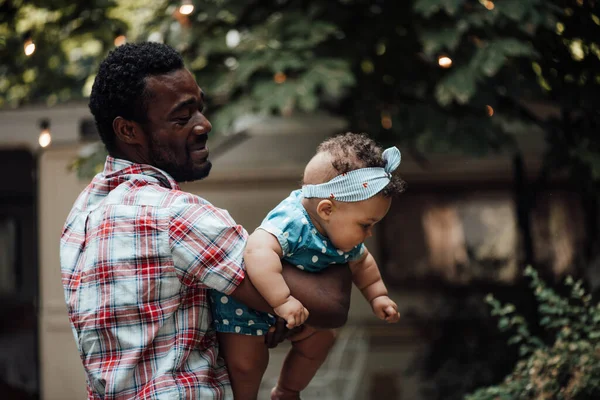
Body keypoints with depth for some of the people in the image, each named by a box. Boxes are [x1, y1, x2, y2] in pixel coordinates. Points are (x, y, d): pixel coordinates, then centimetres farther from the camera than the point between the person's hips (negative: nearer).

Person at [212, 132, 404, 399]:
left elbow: (361, 263, 11)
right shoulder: (292, 224, -41)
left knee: (320, 339, 14)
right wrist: (282, 302, -59)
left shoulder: (345, 236, -12)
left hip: (292, 301, 8)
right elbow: (258, 250, -59)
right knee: (248, 361, -11)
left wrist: (377, 297, 5)